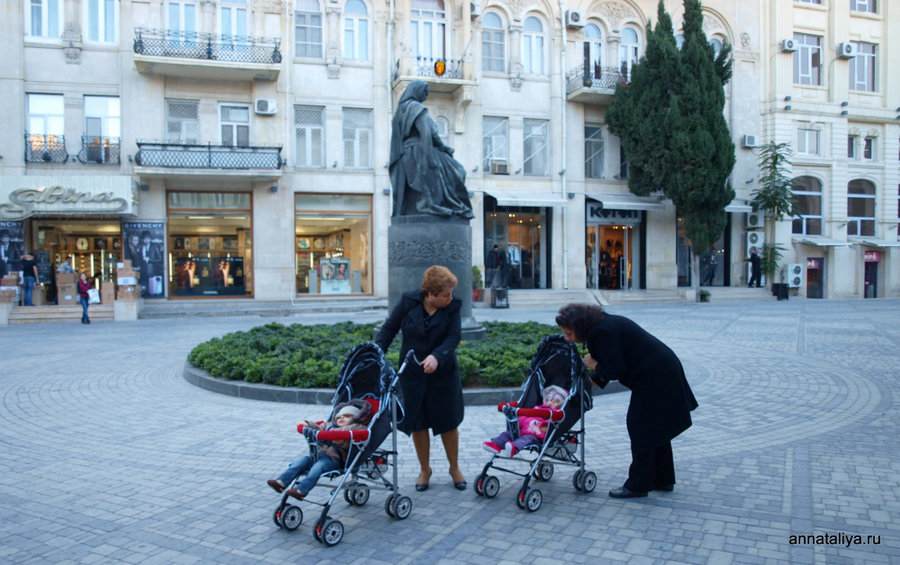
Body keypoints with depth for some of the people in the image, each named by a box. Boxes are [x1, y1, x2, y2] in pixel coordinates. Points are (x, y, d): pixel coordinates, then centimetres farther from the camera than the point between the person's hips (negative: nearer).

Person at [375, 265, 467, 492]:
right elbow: (389, 328, -2)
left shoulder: (453, 306, -9)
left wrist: (437, 357, -34)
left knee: (448, 422, 8)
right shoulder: (408, 301, -8)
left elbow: (454, 337, -17)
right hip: (412, 373, 1)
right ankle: (424, 470, 28)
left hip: (443, 373, 0)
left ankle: (454, 468, 29)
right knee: (417, 422, 9)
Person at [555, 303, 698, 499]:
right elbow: (612, 364, 20)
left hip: (653, 377, -11)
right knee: (656, 428, 19)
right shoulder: (604, 323, 11)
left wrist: (594, 366, -5)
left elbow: (615, 370, -21)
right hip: (664, 371, 11)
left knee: (640, 427, -3)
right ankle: (663, 479, 30)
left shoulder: (601, 332, -20)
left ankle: (638, 485, 6)